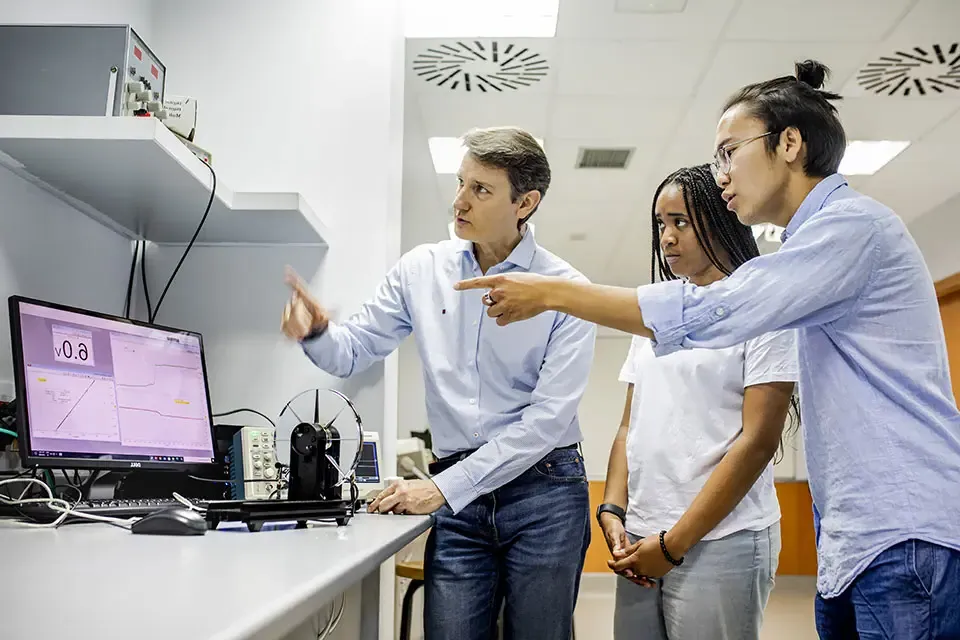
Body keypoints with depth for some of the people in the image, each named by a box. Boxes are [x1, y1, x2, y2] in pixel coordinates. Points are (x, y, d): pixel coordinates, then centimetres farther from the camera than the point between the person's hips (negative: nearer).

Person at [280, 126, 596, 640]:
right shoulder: (422, 269, 4)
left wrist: (445, 487, -15)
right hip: (459, 498, 2)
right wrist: (316, 332, -16)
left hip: (542, 488, -2)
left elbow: (548, 417, -12)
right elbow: (354, 352, 9)